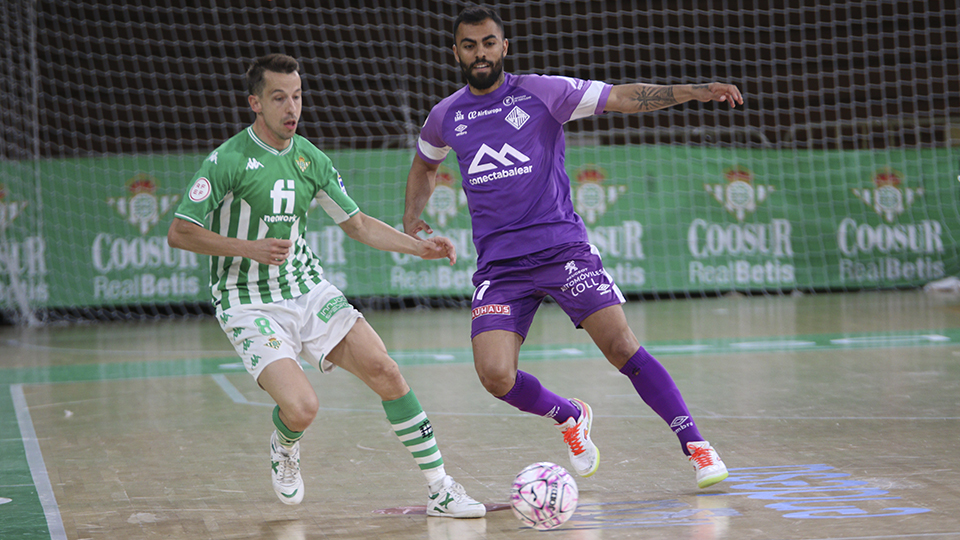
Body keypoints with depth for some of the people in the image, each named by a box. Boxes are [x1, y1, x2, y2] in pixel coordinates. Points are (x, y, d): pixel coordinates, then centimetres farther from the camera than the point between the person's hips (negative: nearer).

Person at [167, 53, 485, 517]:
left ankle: (441, 489, -3)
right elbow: (179, 233, -11)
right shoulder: (228, 159, -12)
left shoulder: (310, 159, 6)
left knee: (383, 370, -12)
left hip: (309, 291, 5)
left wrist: (420, 247, 3)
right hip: (250, 305, -5)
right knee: (301, 408, -23)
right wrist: (249, 247, -22)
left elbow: (357, 223, 15)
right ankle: (284, 446, 17)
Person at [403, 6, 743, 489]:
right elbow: (424, 166, 33)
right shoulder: (445, 117, 12)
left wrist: (691, 91, -18)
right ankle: (570, 418, 17)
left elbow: (622, 97, -6)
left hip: (561, 246, -2)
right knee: (495, 376, -14)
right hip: (498, 263, 3)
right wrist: (412, 217, 16)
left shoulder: (541, 92, 1)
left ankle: (695, 446, -5)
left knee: (621, 347, -16)